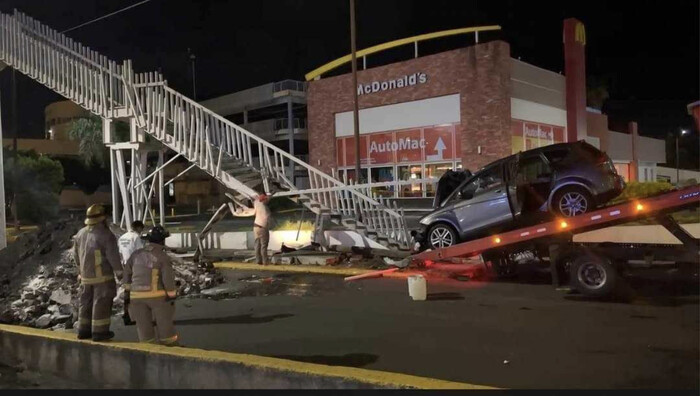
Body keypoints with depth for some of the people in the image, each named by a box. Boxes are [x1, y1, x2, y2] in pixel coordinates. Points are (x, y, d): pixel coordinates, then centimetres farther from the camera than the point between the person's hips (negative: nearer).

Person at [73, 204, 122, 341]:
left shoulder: (80, 233, 6)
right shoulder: (106, 235, -17)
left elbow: (76, 253, 17)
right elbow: (113, 256, -17)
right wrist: (119, 273, -7)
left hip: (85, 276, 7)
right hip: (103, 276, -7)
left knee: (86, 302, 16)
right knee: (101, 303, 1)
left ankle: (83, 330, 22)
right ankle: (99, 332, 4)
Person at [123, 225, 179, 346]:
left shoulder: (137, 254, 5)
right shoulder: (163, 257, -11)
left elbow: (127, 272, 9)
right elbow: (168, 278, -14)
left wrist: (127, 291, 16)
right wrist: (172, 296, -6)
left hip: (137, 296, 4)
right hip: (157, 295, -4)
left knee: (144, 326, 8)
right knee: (165, 323, 9)